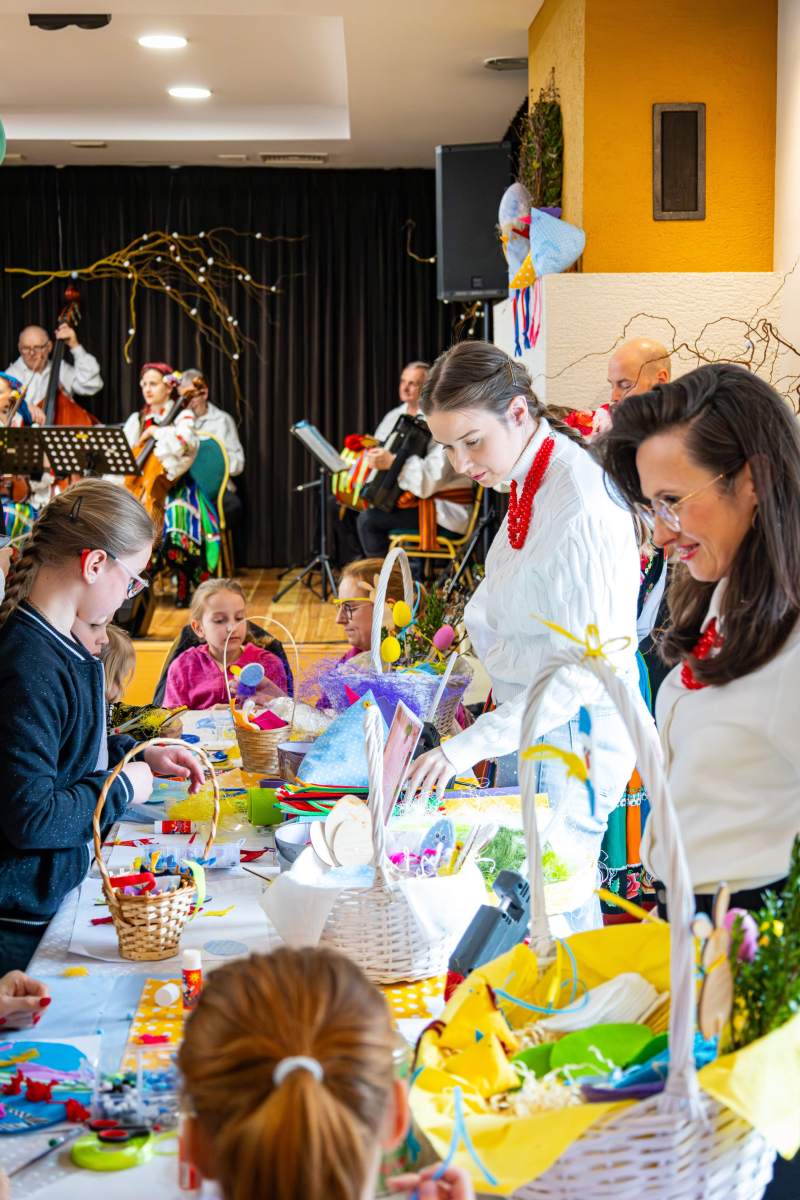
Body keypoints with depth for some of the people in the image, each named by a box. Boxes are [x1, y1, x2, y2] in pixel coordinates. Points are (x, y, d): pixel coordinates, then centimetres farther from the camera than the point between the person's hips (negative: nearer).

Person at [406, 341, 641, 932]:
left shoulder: (580, 504, -23)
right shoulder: (528, 483, 6)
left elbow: (583, 668, -25)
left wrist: (471, 744, -28)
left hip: (571, 735, -9)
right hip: (527, 731, 9)